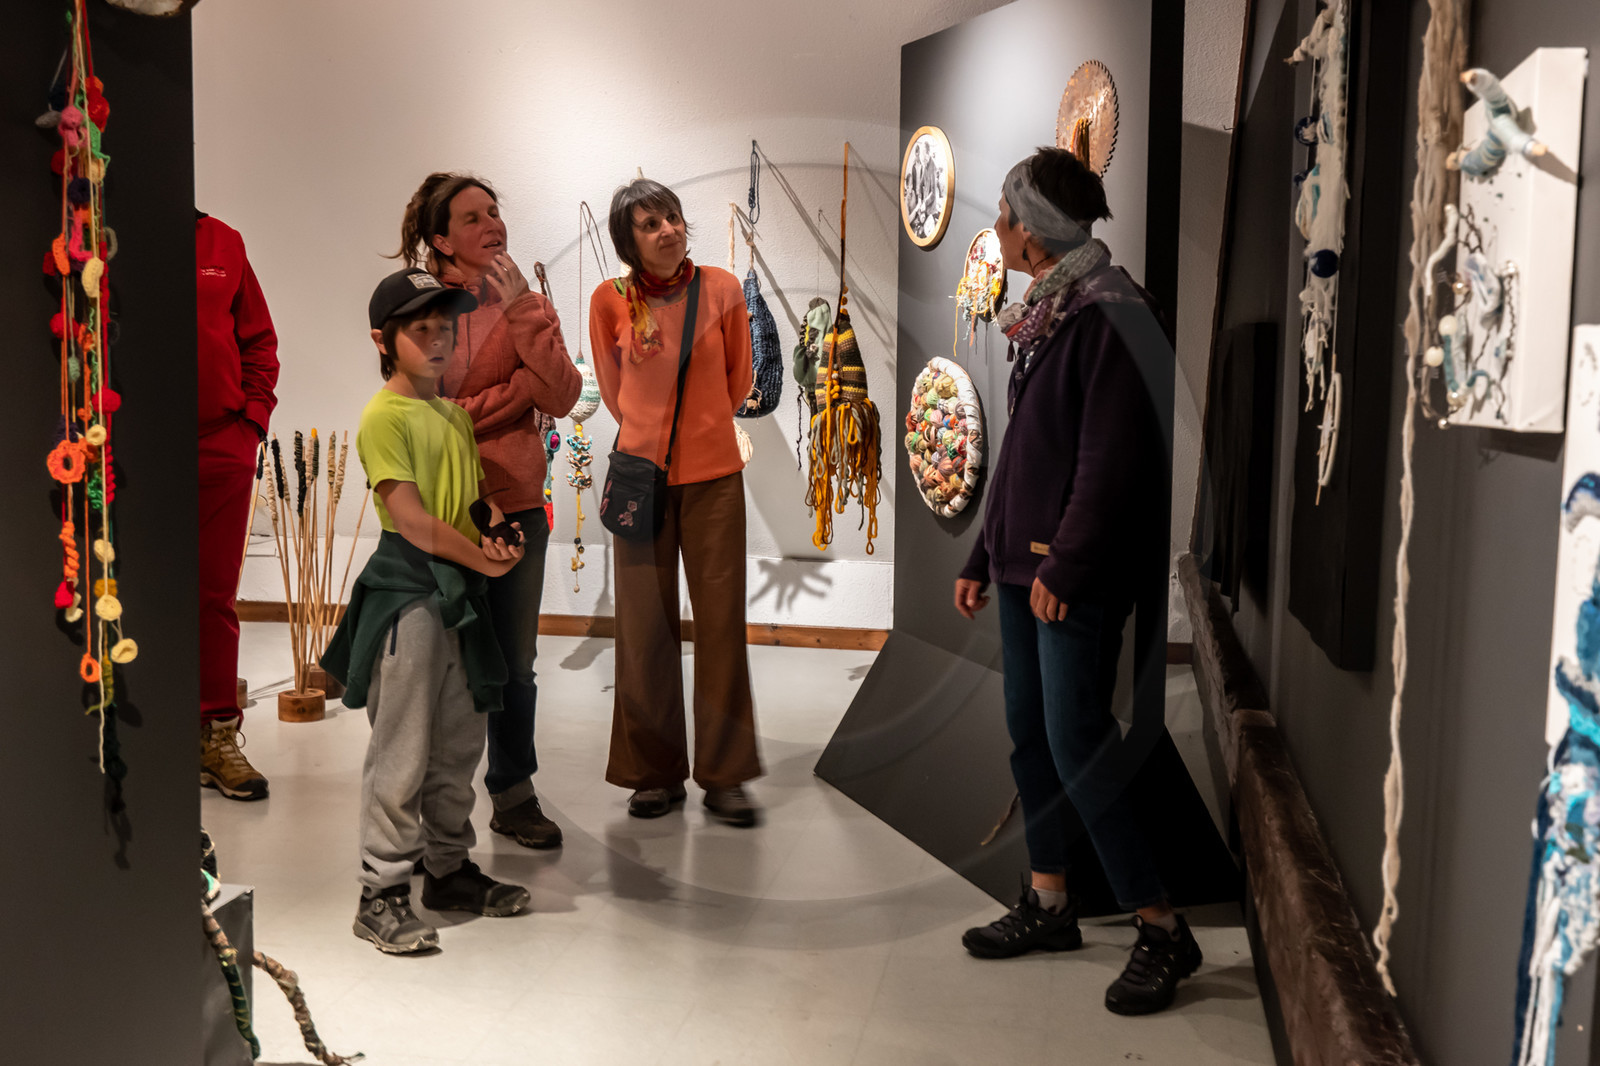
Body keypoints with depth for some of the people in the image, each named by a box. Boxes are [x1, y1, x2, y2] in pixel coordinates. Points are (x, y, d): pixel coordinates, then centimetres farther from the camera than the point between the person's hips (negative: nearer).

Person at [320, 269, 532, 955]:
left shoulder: (455, 415, 16)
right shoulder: (384, 417, -10)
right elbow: (411, 517, -16)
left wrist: (500, 533, -7)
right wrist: (482, 558, -12)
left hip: (461, 590, 8)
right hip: (406, 589, -8)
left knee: (459, 744, 15)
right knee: (402, 753, -4)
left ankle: (449, 869, 28)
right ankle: (381, 895, 6)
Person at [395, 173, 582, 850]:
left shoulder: (524, 304, 5)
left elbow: (562, 397, -9)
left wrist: (522, 311, -15)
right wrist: (524, 387, -12)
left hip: (517, 506, 4)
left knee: (515, 663, 12)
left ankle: (513, 795, 27)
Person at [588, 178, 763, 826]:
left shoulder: (721, 290, -2)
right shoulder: (611, 301, -2)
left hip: (714, 474, 0)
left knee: (722, 621, 1)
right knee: (645, 627, 5)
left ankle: (725, 775, 13)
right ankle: (655, 772, 19)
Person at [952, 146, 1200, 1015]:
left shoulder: (1110, 316, -14)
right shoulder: (1045, 315, 14)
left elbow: (1112, 461, -20)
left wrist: (1065, 564, -20)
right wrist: (984, 557, 19)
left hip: (1080, 576, -9)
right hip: (1025, 565, 9)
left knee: (1078, 748, -8)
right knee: (1029, 736, 13)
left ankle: (1162, 929, 5)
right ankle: (1049, 902, 27)